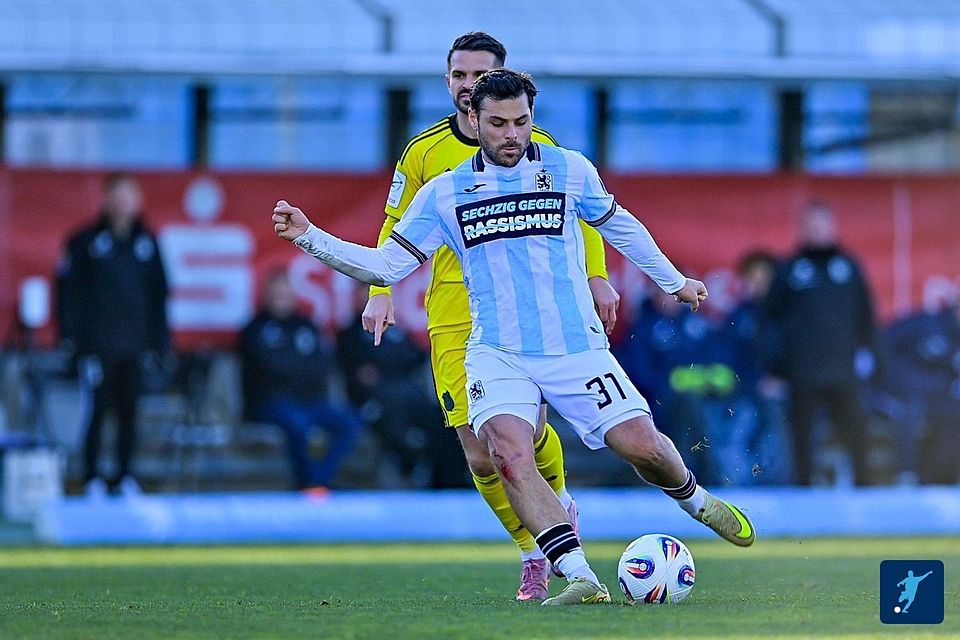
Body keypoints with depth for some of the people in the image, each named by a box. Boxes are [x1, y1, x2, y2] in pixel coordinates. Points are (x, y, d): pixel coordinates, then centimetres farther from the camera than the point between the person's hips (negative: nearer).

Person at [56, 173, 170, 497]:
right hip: (97, 345, -3)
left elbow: (158, 294, 15)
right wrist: (70, 333, -5)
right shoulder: (87, 242, 1)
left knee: (129, 411, 3)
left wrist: (158, 341, 10)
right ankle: (93, 477, 3)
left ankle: (125, 476, 11)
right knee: (98, 409, -5)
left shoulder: (147, 242, 10)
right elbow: (67, 287, 1)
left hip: (135, 345, 3)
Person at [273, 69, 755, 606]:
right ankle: (581, 578, -28)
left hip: (577, 348, 0)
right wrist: (308, 236, -6)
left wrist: (673, 281, 30)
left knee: (642, 445, -12)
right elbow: (386, 265, 5)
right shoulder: (445, 194, 4)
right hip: (497, 354, 0)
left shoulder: (570, 170, 3)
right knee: (509, 451, -27)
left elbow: (618, 224, 20)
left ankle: (696, 500, 24)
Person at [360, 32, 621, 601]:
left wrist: (596, 277, 2)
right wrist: (381, 292, 2)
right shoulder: (424, 152, 4)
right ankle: (534, 552, 10)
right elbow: (397, 229, 13)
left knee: (529, 429, -14)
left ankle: (560, 502, 21)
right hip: (455, 315, 1)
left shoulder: (538, 148, 2)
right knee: (481, 453, -9)